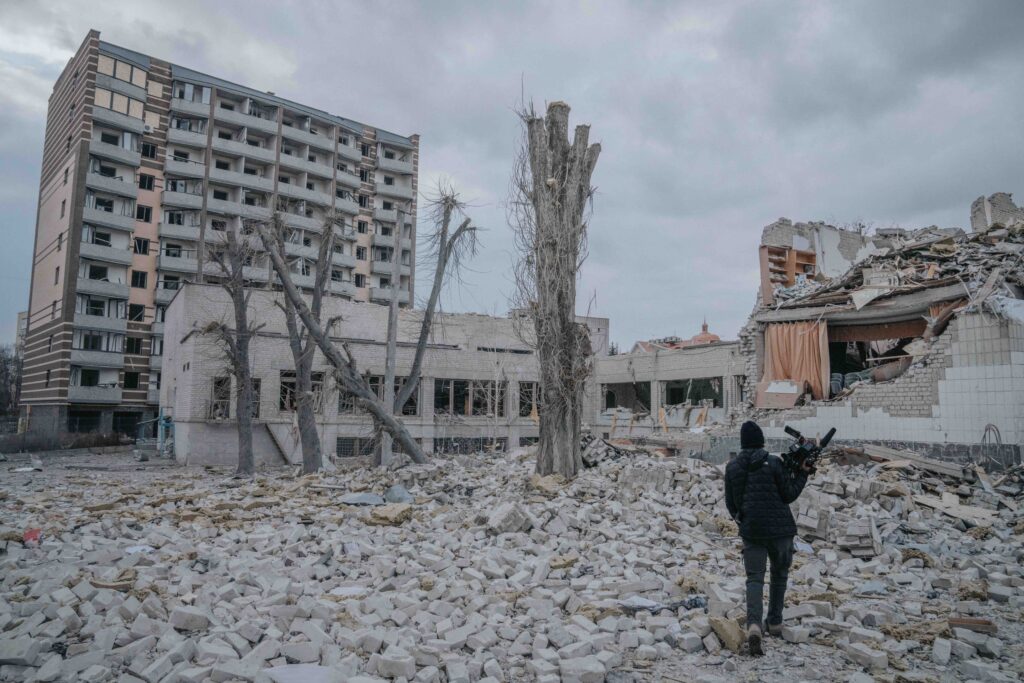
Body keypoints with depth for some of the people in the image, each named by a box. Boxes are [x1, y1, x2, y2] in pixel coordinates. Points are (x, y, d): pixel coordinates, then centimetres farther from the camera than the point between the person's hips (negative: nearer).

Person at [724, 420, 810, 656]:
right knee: (779, 574, 21)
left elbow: (730, 502, 5)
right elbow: (789, 495, -5)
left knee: (755, 578, 2)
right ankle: (775, 622, 28)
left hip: (751, 531, 1)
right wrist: (802, 473, 6)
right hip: (780, 529, -1)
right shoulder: (773, 463, -10)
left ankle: (754, 625, -19)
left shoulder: (732, 467, 0)